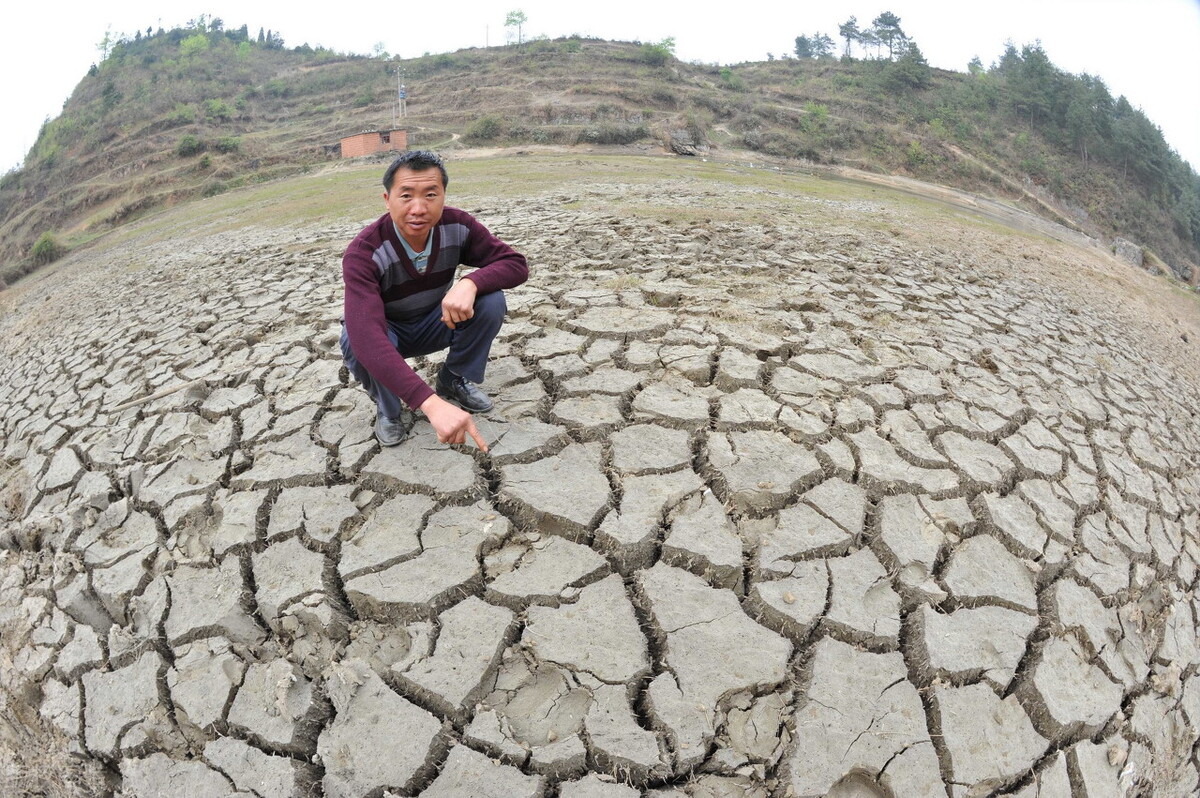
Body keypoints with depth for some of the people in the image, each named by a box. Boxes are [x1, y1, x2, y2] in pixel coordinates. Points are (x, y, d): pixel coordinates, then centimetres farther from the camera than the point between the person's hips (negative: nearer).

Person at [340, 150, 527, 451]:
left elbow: (516, 264, -19)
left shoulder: (457, 225, -22)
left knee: (490, 300, -24)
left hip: (434, 324, 3)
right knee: (356, 342, -38)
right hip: (385, 332, -3)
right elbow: (366, 338, -49)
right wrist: (431, 403, -62)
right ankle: (387, 406, -4)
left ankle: (455, 380, 1)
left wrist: (470, 283, -42)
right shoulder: (363, 253, -35)